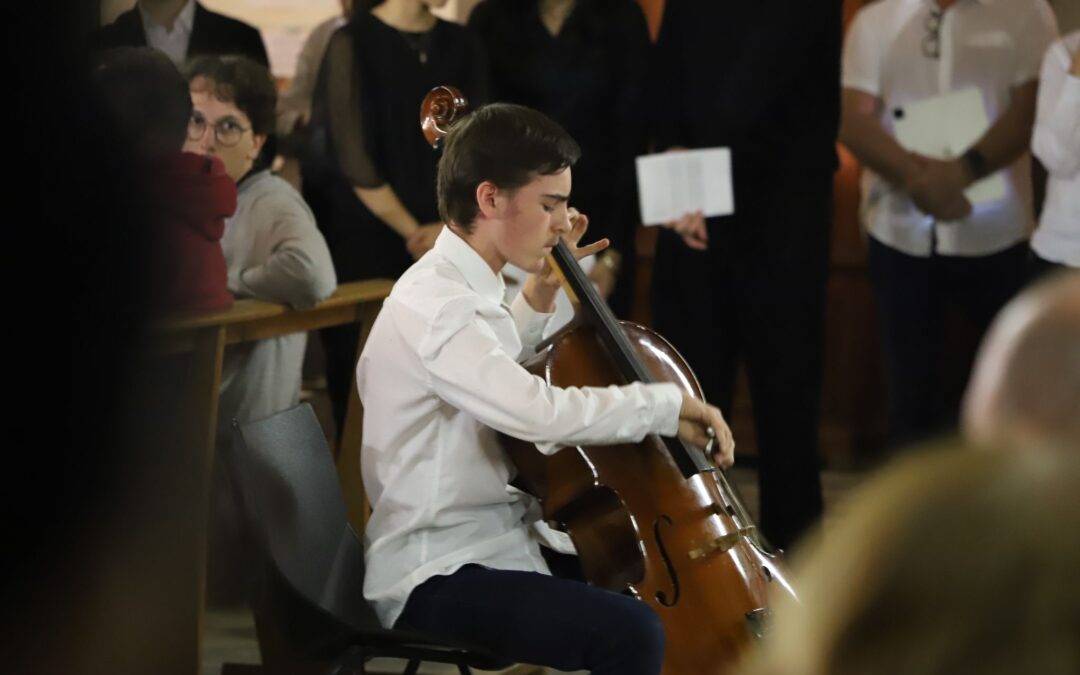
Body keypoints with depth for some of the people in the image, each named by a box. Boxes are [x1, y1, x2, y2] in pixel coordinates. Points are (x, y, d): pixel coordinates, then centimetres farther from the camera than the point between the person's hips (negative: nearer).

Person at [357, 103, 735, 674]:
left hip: (492, 546, 11)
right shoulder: (436, 306, -22)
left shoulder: (461, 288, 11)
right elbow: (538, 412, -37)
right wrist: (669, 404, -25)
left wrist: (540, 294, 18)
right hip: (435, 580, -11)